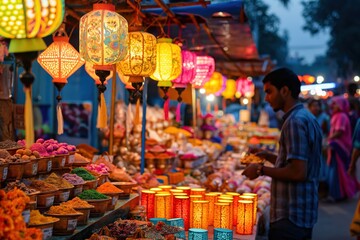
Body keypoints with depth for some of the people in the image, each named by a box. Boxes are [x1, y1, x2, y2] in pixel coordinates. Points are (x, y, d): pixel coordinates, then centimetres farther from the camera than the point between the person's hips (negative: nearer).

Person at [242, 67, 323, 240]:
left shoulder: (295, 121, -18)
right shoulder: (307, 117, 13)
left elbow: (298, 172, -24)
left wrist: (261, 170, -13)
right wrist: (268, 156, 14)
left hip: (290, 217, -10)